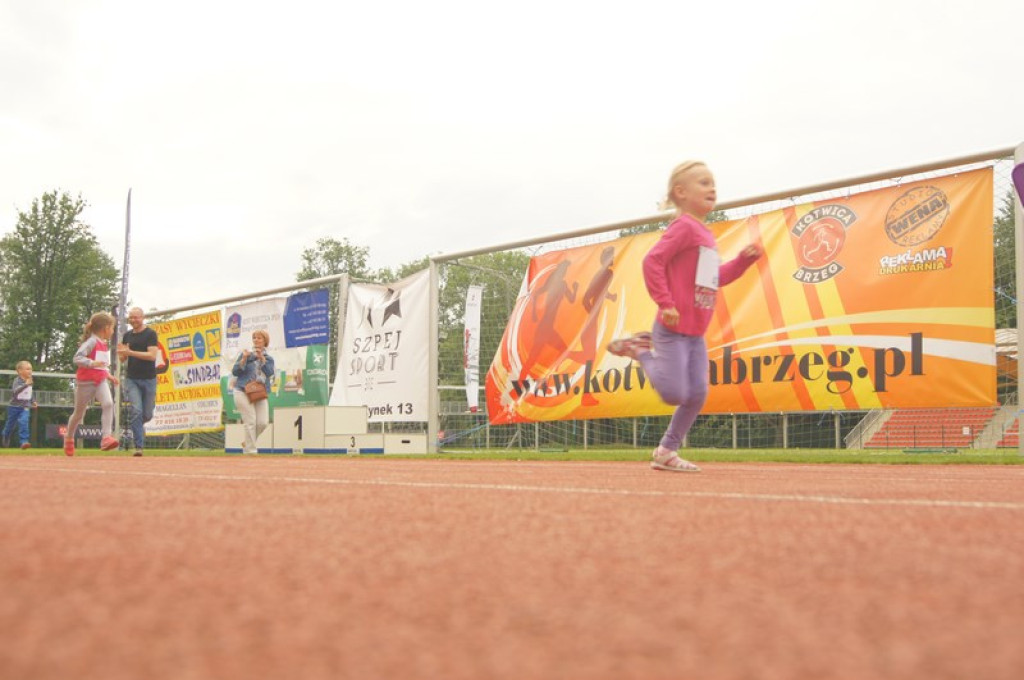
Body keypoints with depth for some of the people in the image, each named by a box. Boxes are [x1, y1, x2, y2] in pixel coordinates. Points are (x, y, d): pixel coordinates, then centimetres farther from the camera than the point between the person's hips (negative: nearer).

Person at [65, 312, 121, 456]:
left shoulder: (105, 344, 12)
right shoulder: (91, 342, -14)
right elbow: (77, 358, -24)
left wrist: (108, 375, 15)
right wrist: (92, 363, -36)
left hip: (100, 381, 6)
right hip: (85, 382, -6)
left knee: (108, 403, -21)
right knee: (79, 413, 10)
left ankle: (106, 437, -28)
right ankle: (69, 439, 34)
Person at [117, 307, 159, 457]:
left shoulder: (150, 334, -3)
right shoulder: (127, 336, 12)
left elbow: (152, 355, -16)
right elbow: (122, 359, 17)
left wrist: (130, 352, -21)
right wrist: (121, 352, -6)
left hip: (149, 379, -2)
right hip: (131, 379, 2)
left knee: (147, 414, 4)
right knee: (136, 411, -13)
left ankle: (134, 426, 38)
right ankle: (139, 446, -11)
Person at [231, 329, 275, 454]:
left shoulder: (269, 359, 15)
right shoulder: (246, 354, 9)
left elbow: (270, 373, -4)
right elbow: (235, 371, 2)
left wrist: (262, 358, -14)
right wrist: (244, 359, -12)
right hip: (244, 392, -3)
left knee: (263, 422, -9)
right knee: (250, 421, -13)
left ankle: (247, 444, 15)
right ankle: (250, 451, -5)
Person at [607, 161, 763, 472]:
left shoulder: (706, 235, 18)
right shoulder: (684, 226, -11)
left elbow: (716, 277, 26)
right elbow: (652, 261, -20)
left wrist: (745, 258, 13)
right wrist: (665, 303, -23)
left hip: (696, 332, 9)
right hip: (673, 328, -9)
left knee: (697, 394, 5)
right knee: (675, 394, -9)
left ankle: (666, 451, 17)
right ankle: (641, 350, 12)